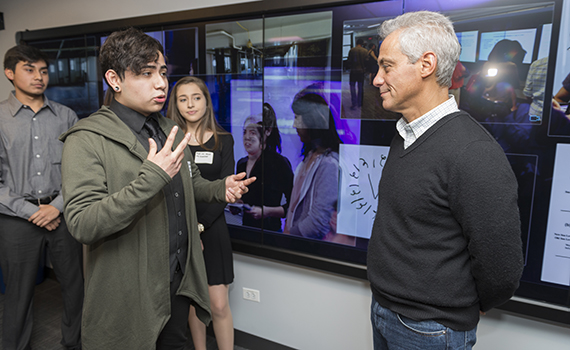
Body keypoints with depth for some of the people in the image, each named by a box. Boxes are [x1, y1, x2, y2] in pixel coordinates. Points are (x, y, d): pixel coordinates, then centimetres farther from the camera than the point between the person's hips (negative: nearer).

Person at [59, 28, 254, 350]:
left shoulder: (171, 131, 7)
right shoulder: (87, 140, -16)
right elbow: (82, 225, -25)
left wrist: (221, 189, -1)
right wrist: (152, 177, -34)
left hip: (180, 278, 6)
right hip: (129, 295, -6)